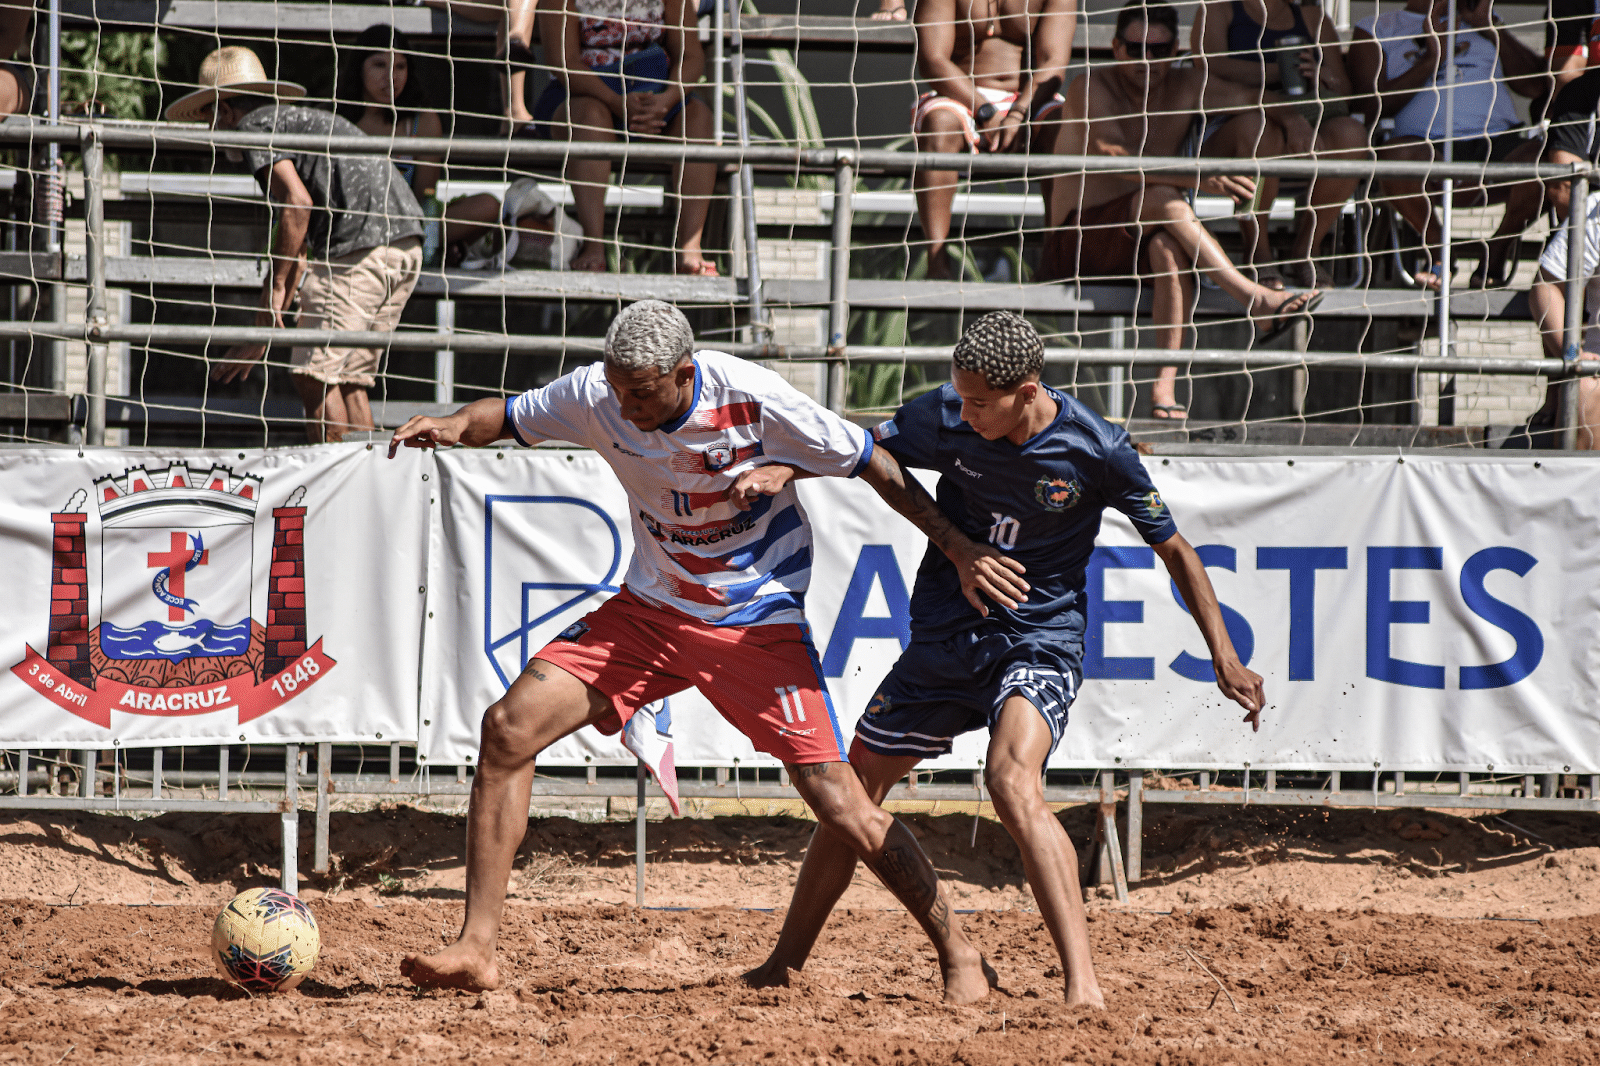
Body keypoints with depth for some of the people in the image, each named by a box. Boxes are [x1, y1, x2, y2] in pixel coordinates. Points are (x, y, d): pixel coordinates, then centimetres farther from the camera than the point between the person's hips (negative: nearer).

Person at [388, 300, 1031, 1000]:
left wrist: (962, 553, -12)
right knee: (509, 728, -12)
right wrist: (456, 426, -18)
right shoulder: (598, 396, -12)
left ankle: (957, 952, 7)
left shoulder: (752, 399, -23)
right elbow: (509, 417, 6)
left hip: (760, 621, -4)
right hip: (650, 613, 4)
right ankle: (476, 949, -8)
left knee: (841, 805, -13)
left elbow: (874, 466, -12)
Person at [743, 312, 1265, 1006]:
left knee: (1012, 783, -31)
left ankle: (1082, 984, -36)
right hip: (943, 639, 5)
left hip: (1039, 641, -5)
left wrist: (1225, 660, -3)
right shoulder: (945, 416, -10)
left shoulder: (1098, 452, -16)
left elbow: (1174, 551, -4)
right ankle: (783, 965, 31)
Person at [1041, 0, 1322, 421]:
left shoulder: (1186, 87, 8)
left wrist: (1293, 121, -6)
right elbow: (1114, 158, -27)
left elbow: (1259, 100, 19)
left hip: (1145, 237, 4)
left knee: (1168, 248, -34)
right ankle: (1257, 302, -39)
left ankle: (1165, 387, -45)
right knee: (1163, 200, -33)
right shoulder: (1090, 89, -10)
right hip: (1078, 241, -4)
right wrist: (1200, 180, -38)